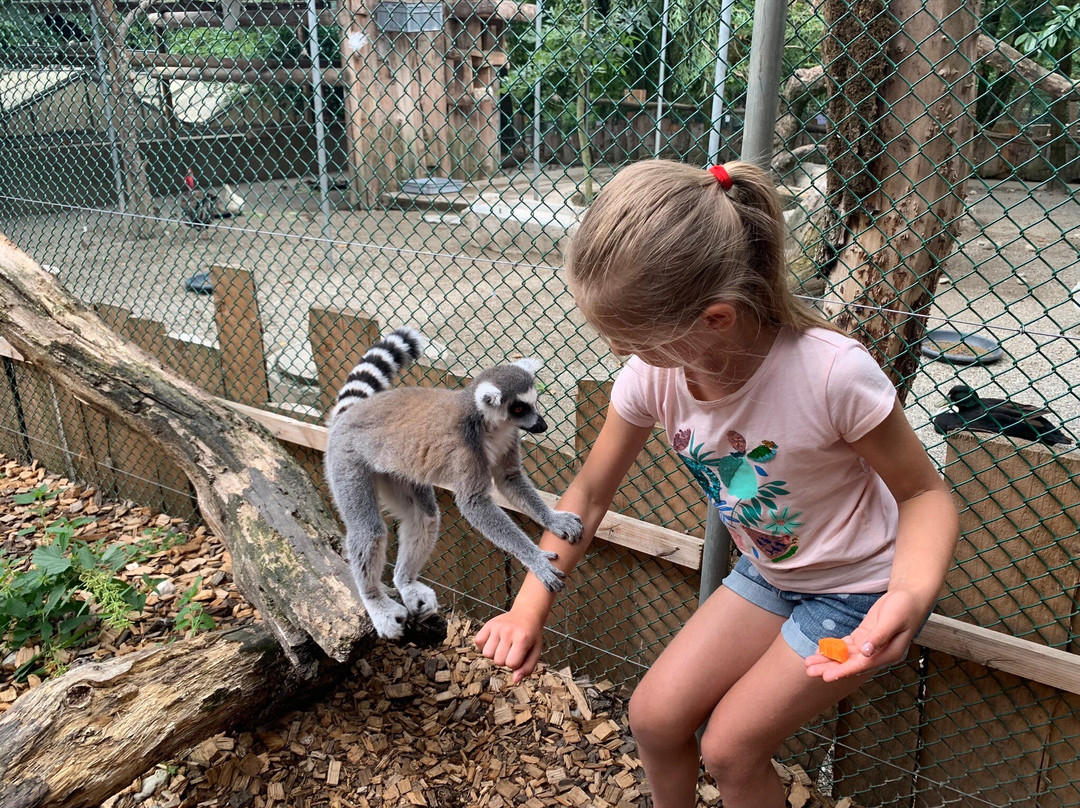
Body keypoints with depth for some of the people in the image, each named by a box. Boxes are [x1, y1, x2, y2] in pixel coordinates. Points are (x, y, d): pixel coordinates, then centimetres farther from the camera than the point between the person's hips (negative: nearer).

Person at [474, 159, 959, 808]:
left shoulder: (830, 372, -35)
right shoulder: (652, 374, -20)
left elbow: (925, 494, -20)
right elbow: (589, 494, -8)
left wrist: (912, 597, -40)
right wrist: (529, 609, -17)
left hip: (861, 587, -4)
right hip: (768, 575, 5)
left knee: (730, 747, -5)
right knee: (655, 717, 2)